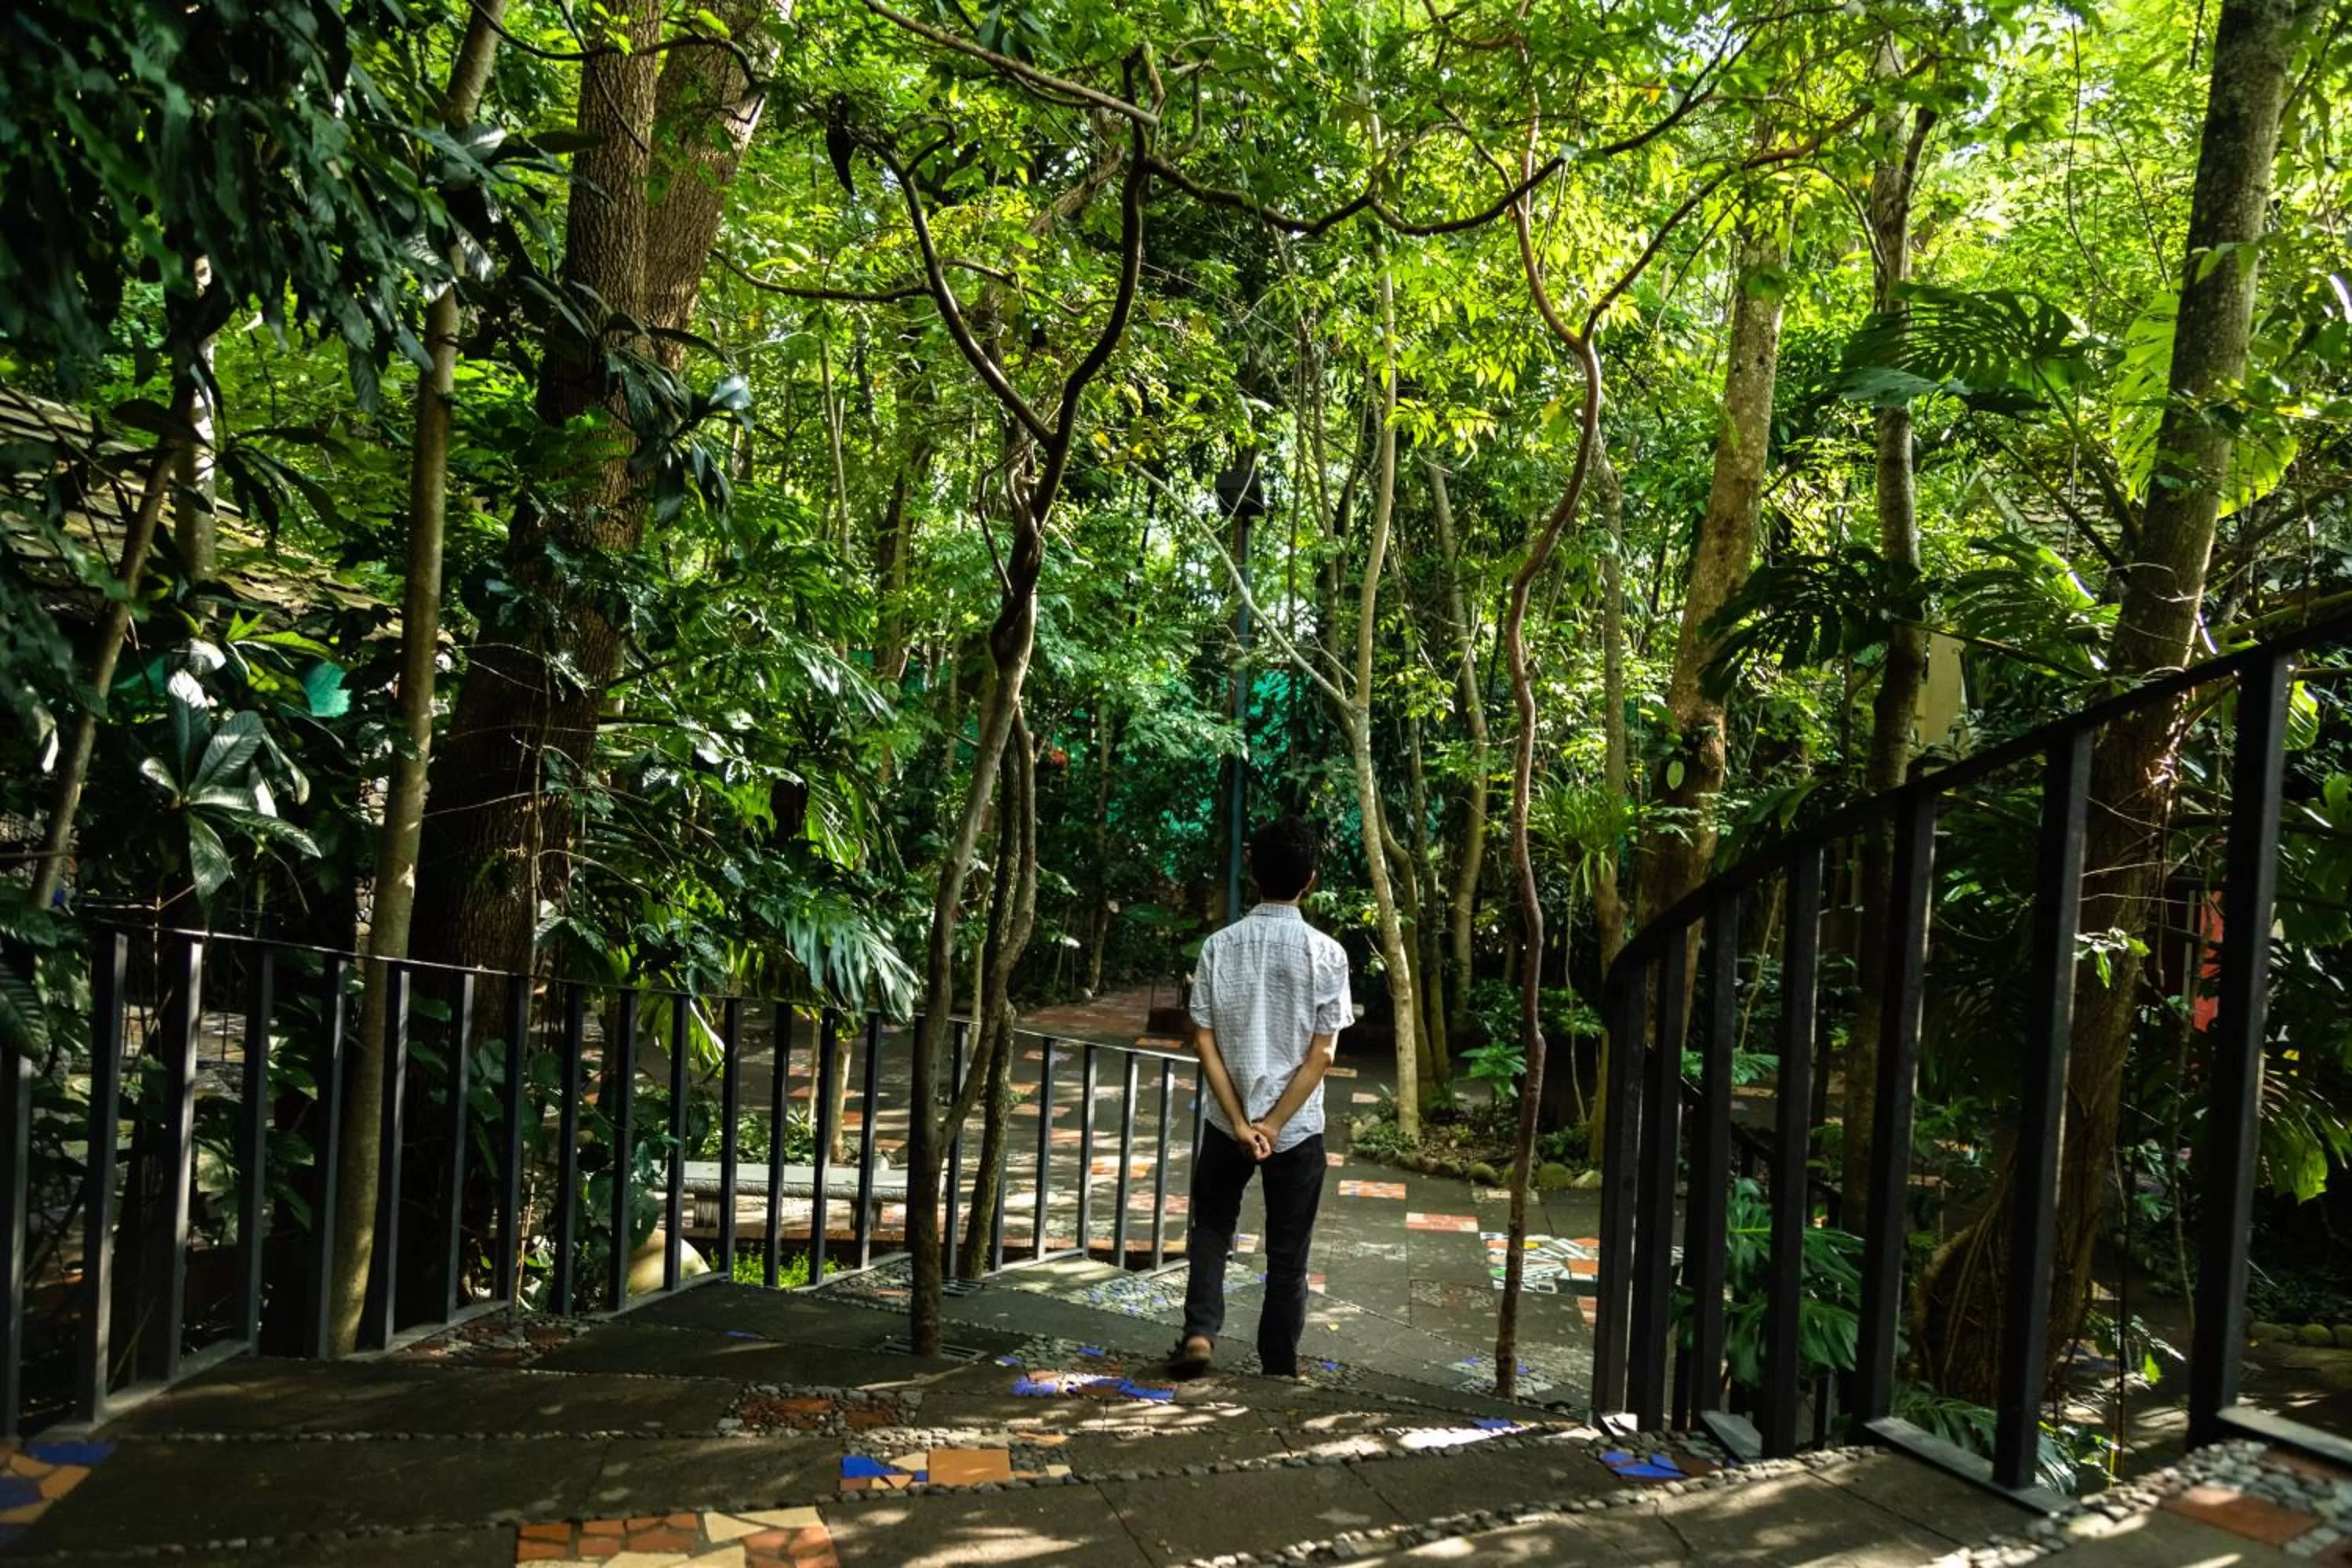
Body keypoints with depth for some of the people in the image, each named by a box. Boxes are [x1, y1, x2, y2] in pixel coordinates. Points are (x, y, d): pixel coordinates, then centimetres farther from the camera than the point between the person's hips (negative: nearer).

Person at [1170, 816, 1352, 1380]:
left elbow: (1205, 1042, -9)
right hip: (1298, 1128, -1)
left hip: (1226, 1122, 1)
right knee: (1287, 1254, 13)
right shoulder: (1326, 954, -11)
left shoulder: (1220, 945, -6)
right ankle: (1279, 1371, 20)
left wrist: (1241, 1122, -9)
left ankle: (1199, 1333, 5)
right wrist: (1273, 1125, -11)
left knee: (1211, 1229, 21)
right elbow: (1322, 1054, -14)